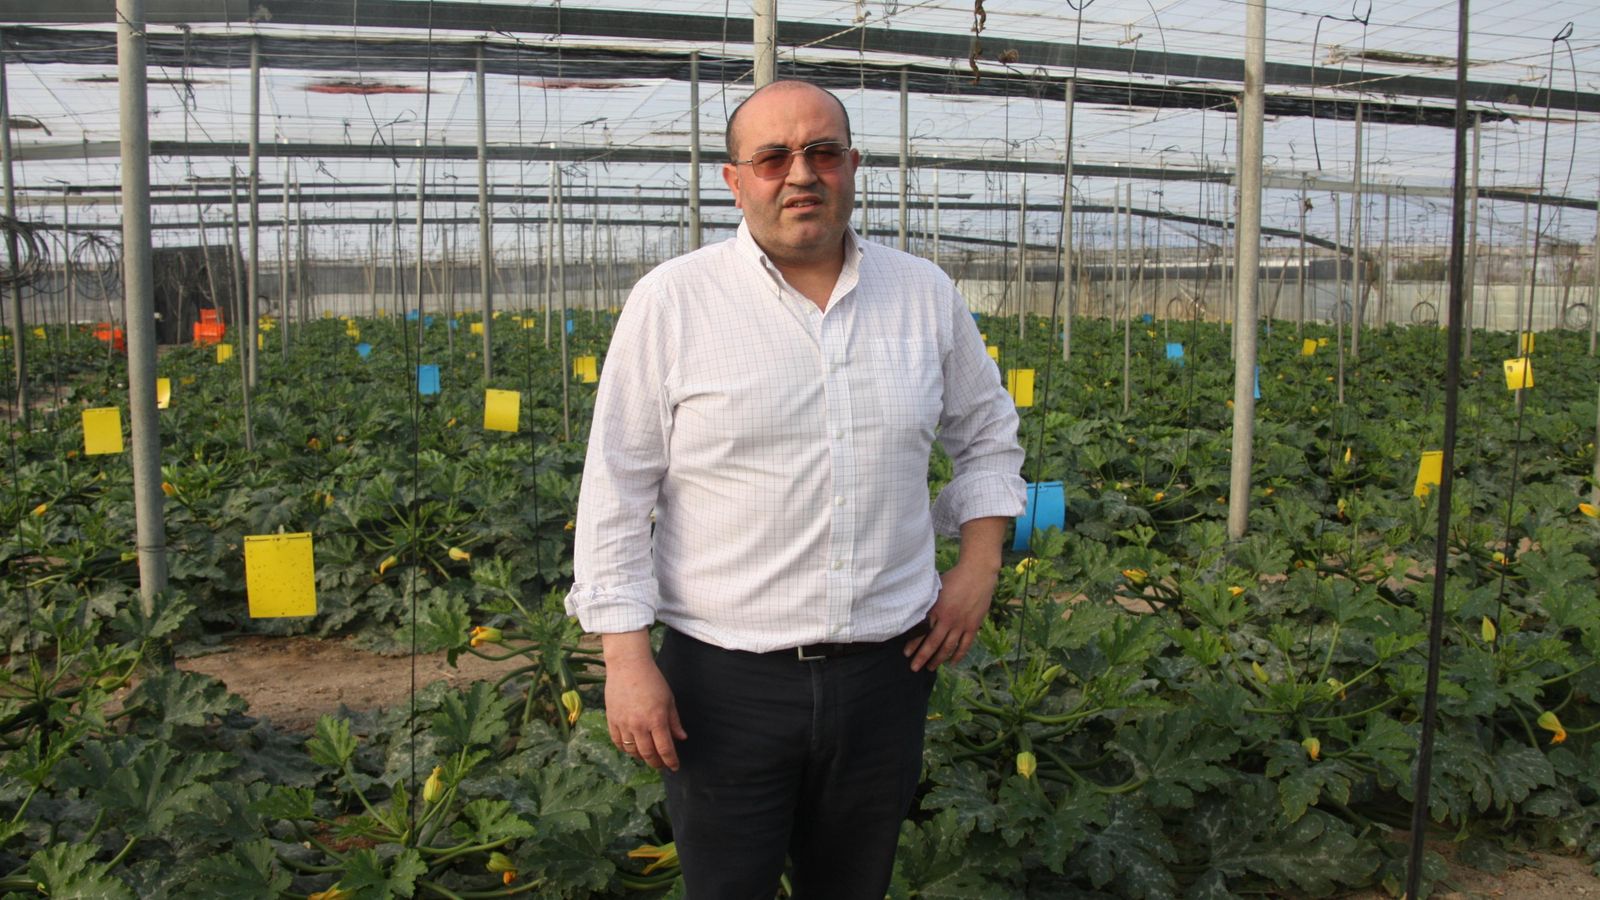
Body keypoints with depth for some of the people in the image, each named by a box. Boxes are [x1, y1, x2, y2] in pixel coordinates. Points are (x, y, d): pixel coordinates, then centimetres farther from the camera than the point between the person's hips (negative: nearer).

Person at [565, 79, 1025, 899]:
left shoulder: (925, 295, 4)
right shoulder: (671, 301, -6)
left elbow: (987, 434, 18)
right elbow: (617, 489, -5)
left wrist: (980, 560, 5)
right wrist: (625, 655, -9)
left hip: (886, 669, 3)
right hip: (725, 681, -2)